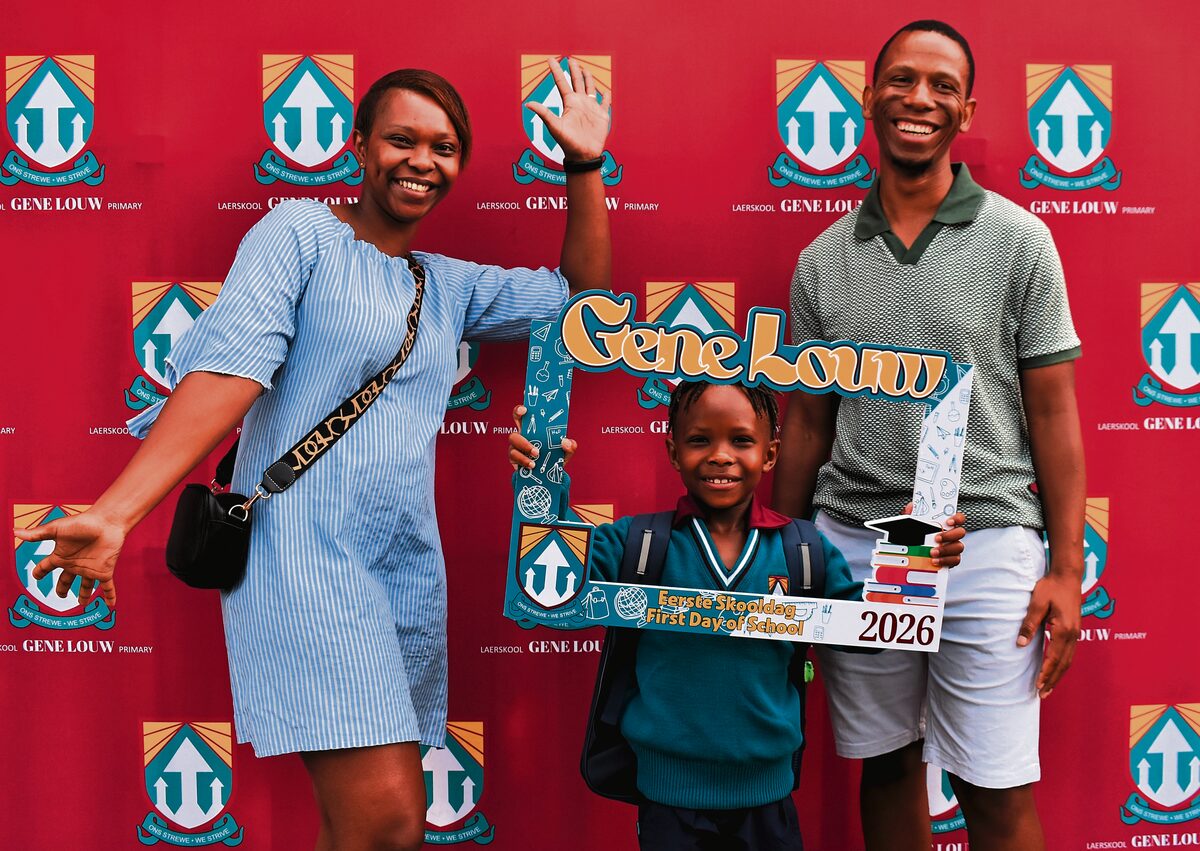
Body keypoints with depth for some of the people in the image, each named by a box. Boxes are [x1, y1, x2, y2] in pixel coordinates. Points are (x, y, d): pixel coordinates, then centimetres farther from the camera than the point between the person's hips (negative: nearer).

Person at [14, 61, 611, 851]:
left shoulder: (450, 285, 19)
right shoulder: (301, 232, 1)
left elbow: (582, 293, 23)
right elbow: (228, 369, -11)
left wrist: (584, 166, 14)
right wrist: (115, 514, -21)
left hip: (410, 569, 6)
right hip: (303, 552, -6)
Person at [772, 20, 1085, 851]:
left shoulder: (1019, 239, 0)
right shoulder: (823, 259, 6)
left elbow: (1053, 412, 0)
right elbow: (806, 425, 11)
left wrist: (1066, 570, -5)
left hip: (987, 542, -2)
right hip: (851, 542, 3)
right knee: (887, 768, 14)